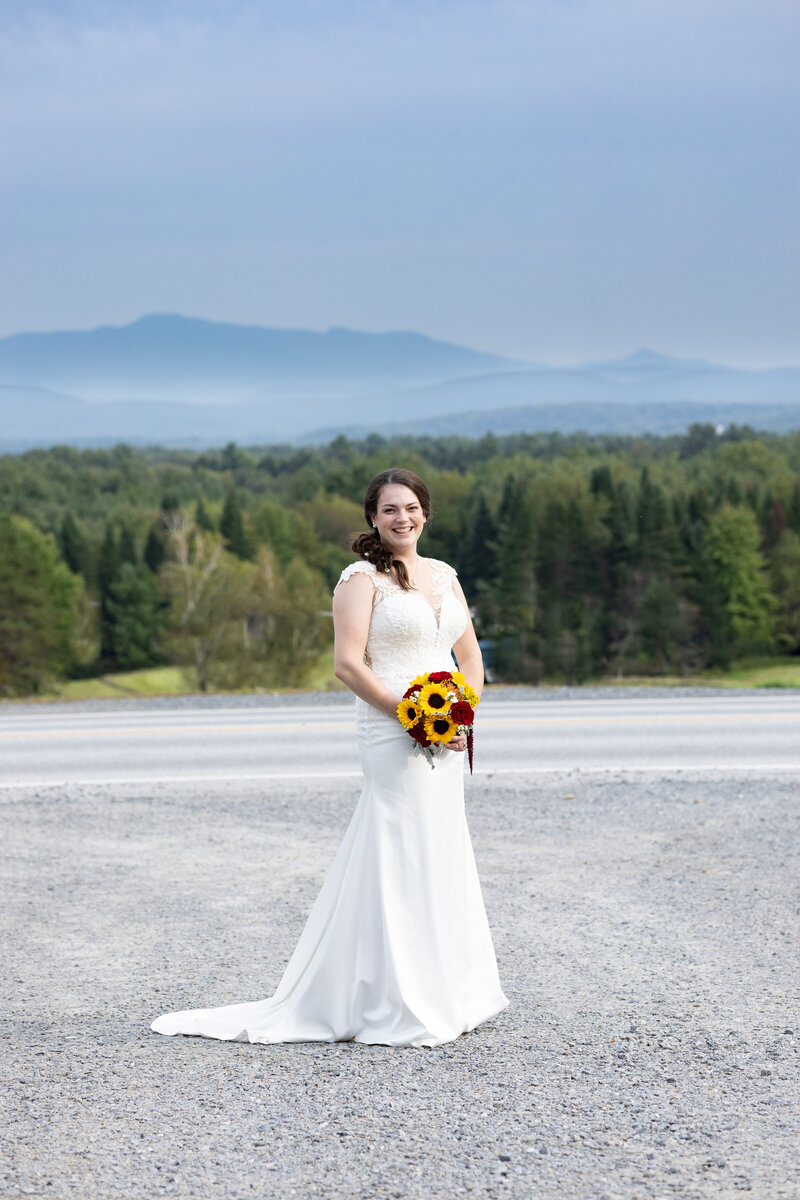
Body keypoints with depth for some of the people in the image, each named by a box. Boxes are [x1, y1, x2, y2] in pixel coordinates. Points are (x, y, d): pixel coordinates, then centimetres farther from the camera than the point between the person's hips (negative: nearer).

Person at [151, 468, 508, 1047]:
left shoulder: (445, 575, 15)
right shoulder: (363, 577, -5)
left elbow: (470, 655, 18)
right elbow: (348, 663, -13)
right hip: (393, 738, -7)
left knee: (443, 862, 11)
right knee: (400, 863, -6)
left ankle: (447, 996, 21)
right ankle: (399, 1009, 0)